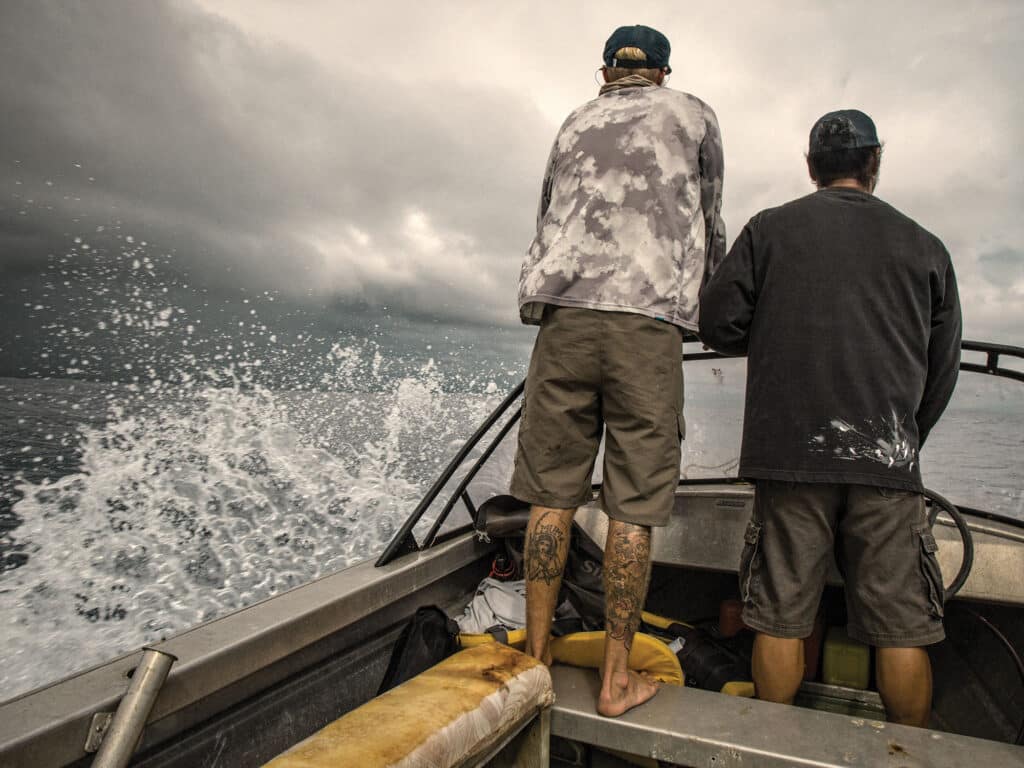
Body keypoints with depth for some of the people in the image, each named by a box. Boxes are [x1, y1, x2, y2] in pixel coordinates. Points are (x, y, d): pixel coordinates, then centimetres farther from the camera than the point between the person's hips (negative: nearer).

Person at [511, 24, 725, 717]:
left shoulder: (574, 125, 26)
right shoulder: (694, 115, 18)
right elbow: (709, 226, 21)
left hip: (563, 316, 3)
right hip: (648, 321, -2)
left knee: (552, 492, 6)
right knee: (634, 507, 1)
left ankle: (536, 655, 14)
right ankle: (617, 679, 10)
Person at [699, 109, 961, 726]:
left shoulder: (769, 229, 6)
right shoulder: (924, 246, 11)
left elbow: (719, 326, 1)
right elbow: (943, 368, 13)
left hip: (790, 454, -1)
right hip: (888, 463, 1)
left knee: (780, 620, 7)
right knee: (901, 627, 10)